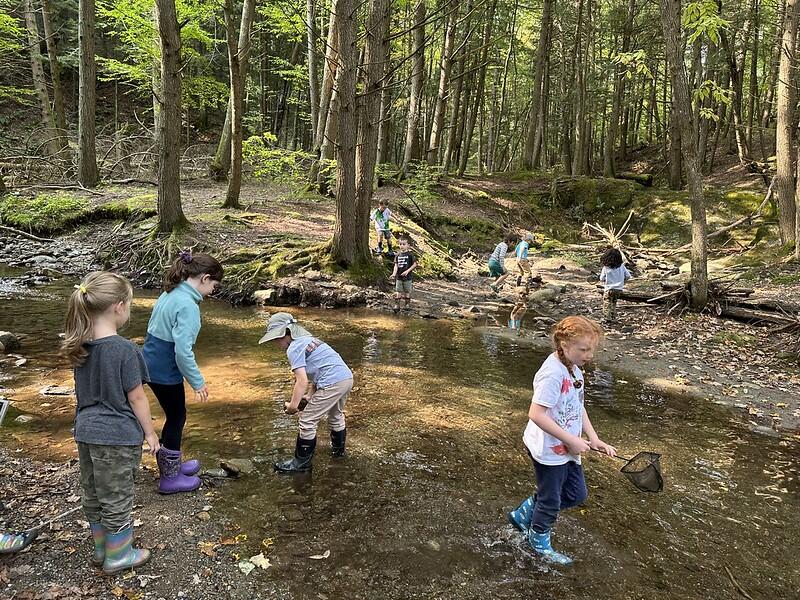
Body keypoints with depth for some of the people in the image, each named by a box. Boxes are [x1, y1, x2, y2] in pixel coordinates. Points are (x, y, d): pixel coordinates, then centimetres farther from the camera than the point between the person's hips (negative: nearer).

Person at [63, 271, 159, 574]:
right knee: (117, 499, 10)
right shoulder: (125, 350, -22)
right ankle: (118, 556, 27)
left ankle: (101, 548, 39)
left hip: (86, 432, 7)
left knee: (93, 495, 21)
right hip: (118, 436, -7)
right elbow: (136, 397, -15)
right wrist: (149, 432, -3)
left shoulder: (79, 347, -1)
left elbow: (86, 390, 9)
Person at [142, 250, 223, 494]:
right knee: (176, 419, 9)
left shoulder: (171, 293, 5)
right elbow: (183, 350, -27)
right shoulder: (187, 305, -24)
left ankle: (171, 464, 39)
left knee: (174, 416, 22)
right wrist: (198, 382, -17)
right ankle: (170, 478, 24)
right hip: (166, 372, -9)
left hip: (152, 365, 9)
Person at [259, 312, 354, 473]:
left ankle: (301, 462, 15)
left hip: (332, 384, -10)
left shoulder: (294, 348, -7)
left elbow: (302, 380, -15)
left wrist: (293, 405, -10)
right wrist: (310, 395, 18)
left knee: (307, 422, 4)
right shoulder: (309, 340, 21)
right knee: (336, 415, 32)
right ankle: (338, 449, 51)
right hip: (347, 377, 10)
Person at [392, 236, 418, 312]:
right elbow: (396, 265, 2)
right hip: (399, 277, 3)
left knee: (407, 291, 8)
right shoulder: (398, 255, 6)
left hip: (408, 277, -3)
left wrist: (407, 271, -17)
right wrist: (394, 274, -14)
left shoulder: (410, 254, -6)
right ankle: (397, 305, 5)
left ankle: (408, 304, 22)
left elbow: (415, 264, -7)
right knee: (398, 291, 2)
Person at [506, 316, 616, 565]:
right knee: (551, 501, 12)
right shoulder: (552, 373, -28)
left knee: (577, 494, 20)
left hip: (567, 449, 9)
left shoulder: (574, 369, 1)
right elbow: (536, 414, -30)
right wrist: (572, 440, -24)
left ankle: (524, 514, 36)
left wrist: (594, 439, 2)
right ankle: (540, 541, 41)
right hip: (548, 450, -9)